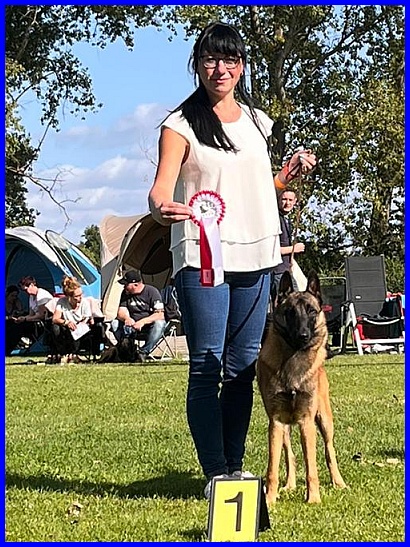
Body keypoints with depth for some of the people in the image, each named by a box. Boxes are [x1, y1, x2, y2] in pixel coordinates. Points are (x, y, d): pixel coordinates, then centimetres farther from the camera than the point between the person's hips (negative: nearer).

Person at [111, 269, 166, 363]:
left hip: (149, 324, -4)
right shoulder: (125, 293, 2)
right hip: (132, 324, 4)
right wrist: (127, 318, -28)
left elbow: (160, 315, -22)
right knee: (115, 323, -20)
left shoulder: (152, 291, -14)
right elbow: (121, 312, -3)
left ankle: (144, 352, -29)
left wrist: (143, 321, -35)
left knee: (159, 324, -36)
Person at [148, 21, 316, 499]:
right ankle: (215, 473, -1)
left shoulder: (257, 120, 15)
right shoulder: (181, 123, -3)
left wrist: (289, 173, 9)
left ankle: (236, 466, 17)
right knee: (206, 367, -5)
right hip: (201, 259, -5)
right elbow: (162, 185, -15)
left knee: (243, 366, 9)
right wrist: (161, 207, -36)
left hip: (254, 257, 6)